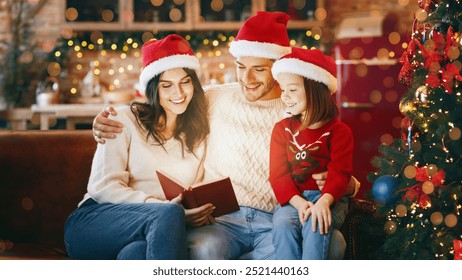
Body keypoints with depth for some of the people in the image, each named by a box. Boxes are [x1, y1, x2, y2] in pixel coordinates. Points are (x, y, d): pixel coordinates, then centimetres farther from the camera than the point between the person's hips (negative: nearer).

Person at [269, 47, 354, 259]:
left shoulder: (339, 131, 3)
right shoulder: (282, 129, 11)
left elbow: (340, 172, -8)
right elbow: (278, 173, 2)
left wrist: (324, 201, -30)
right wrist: (298, 202, -17)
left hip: (328, 198, -2)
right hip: (292, 199, 2)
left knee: (316, 224, -35)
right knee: (282, 224, -31)